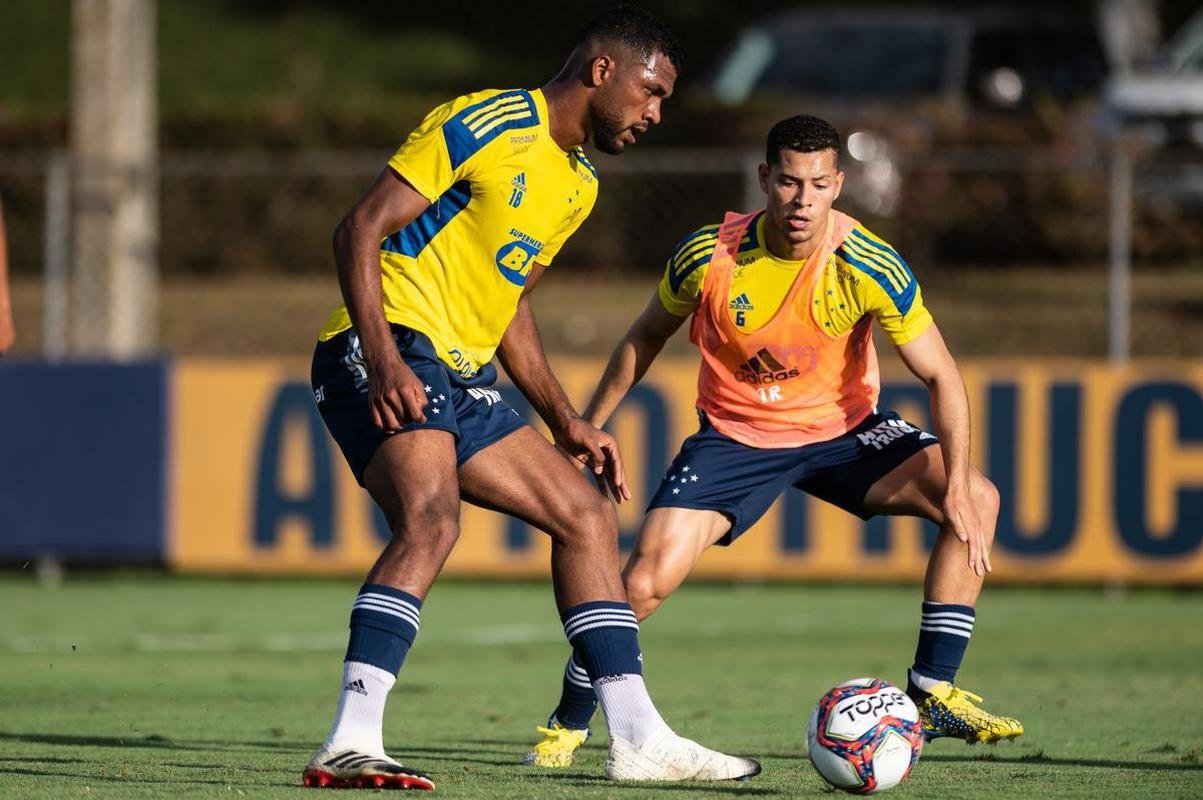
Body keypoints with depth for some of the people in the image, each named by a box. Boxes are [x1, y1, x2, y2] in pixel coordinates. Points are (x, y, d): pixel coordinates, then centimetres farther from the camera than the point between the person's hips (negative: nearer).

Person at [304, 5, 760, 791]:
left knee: (587, 513, 10)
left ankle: (638, 740, 14)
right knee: (431, 519, -31)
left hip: (462, 376, 10)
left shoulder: (580, 182, 18)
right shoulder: (489, 126, -11)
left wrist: (566, 422, 20)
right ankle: (349, 747, -38)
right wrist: (383, 360, -26)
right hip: (388, 351, -10)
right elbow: (360, 230, -16)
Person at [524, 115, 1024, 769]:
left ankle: (932, 695, -9)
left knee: (977, 502, -19)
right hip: (734, 437, -1)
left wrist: (957, 484, -26)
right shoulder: (709, 256, -19)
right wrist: (586, 428, 5)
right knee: (644, 581, -19)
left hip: (844, 429, 1)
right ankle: (568, 724, 6)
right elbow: (646, 337, 2)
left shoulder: (868, 267, -21)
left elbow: (940, 376, -15)